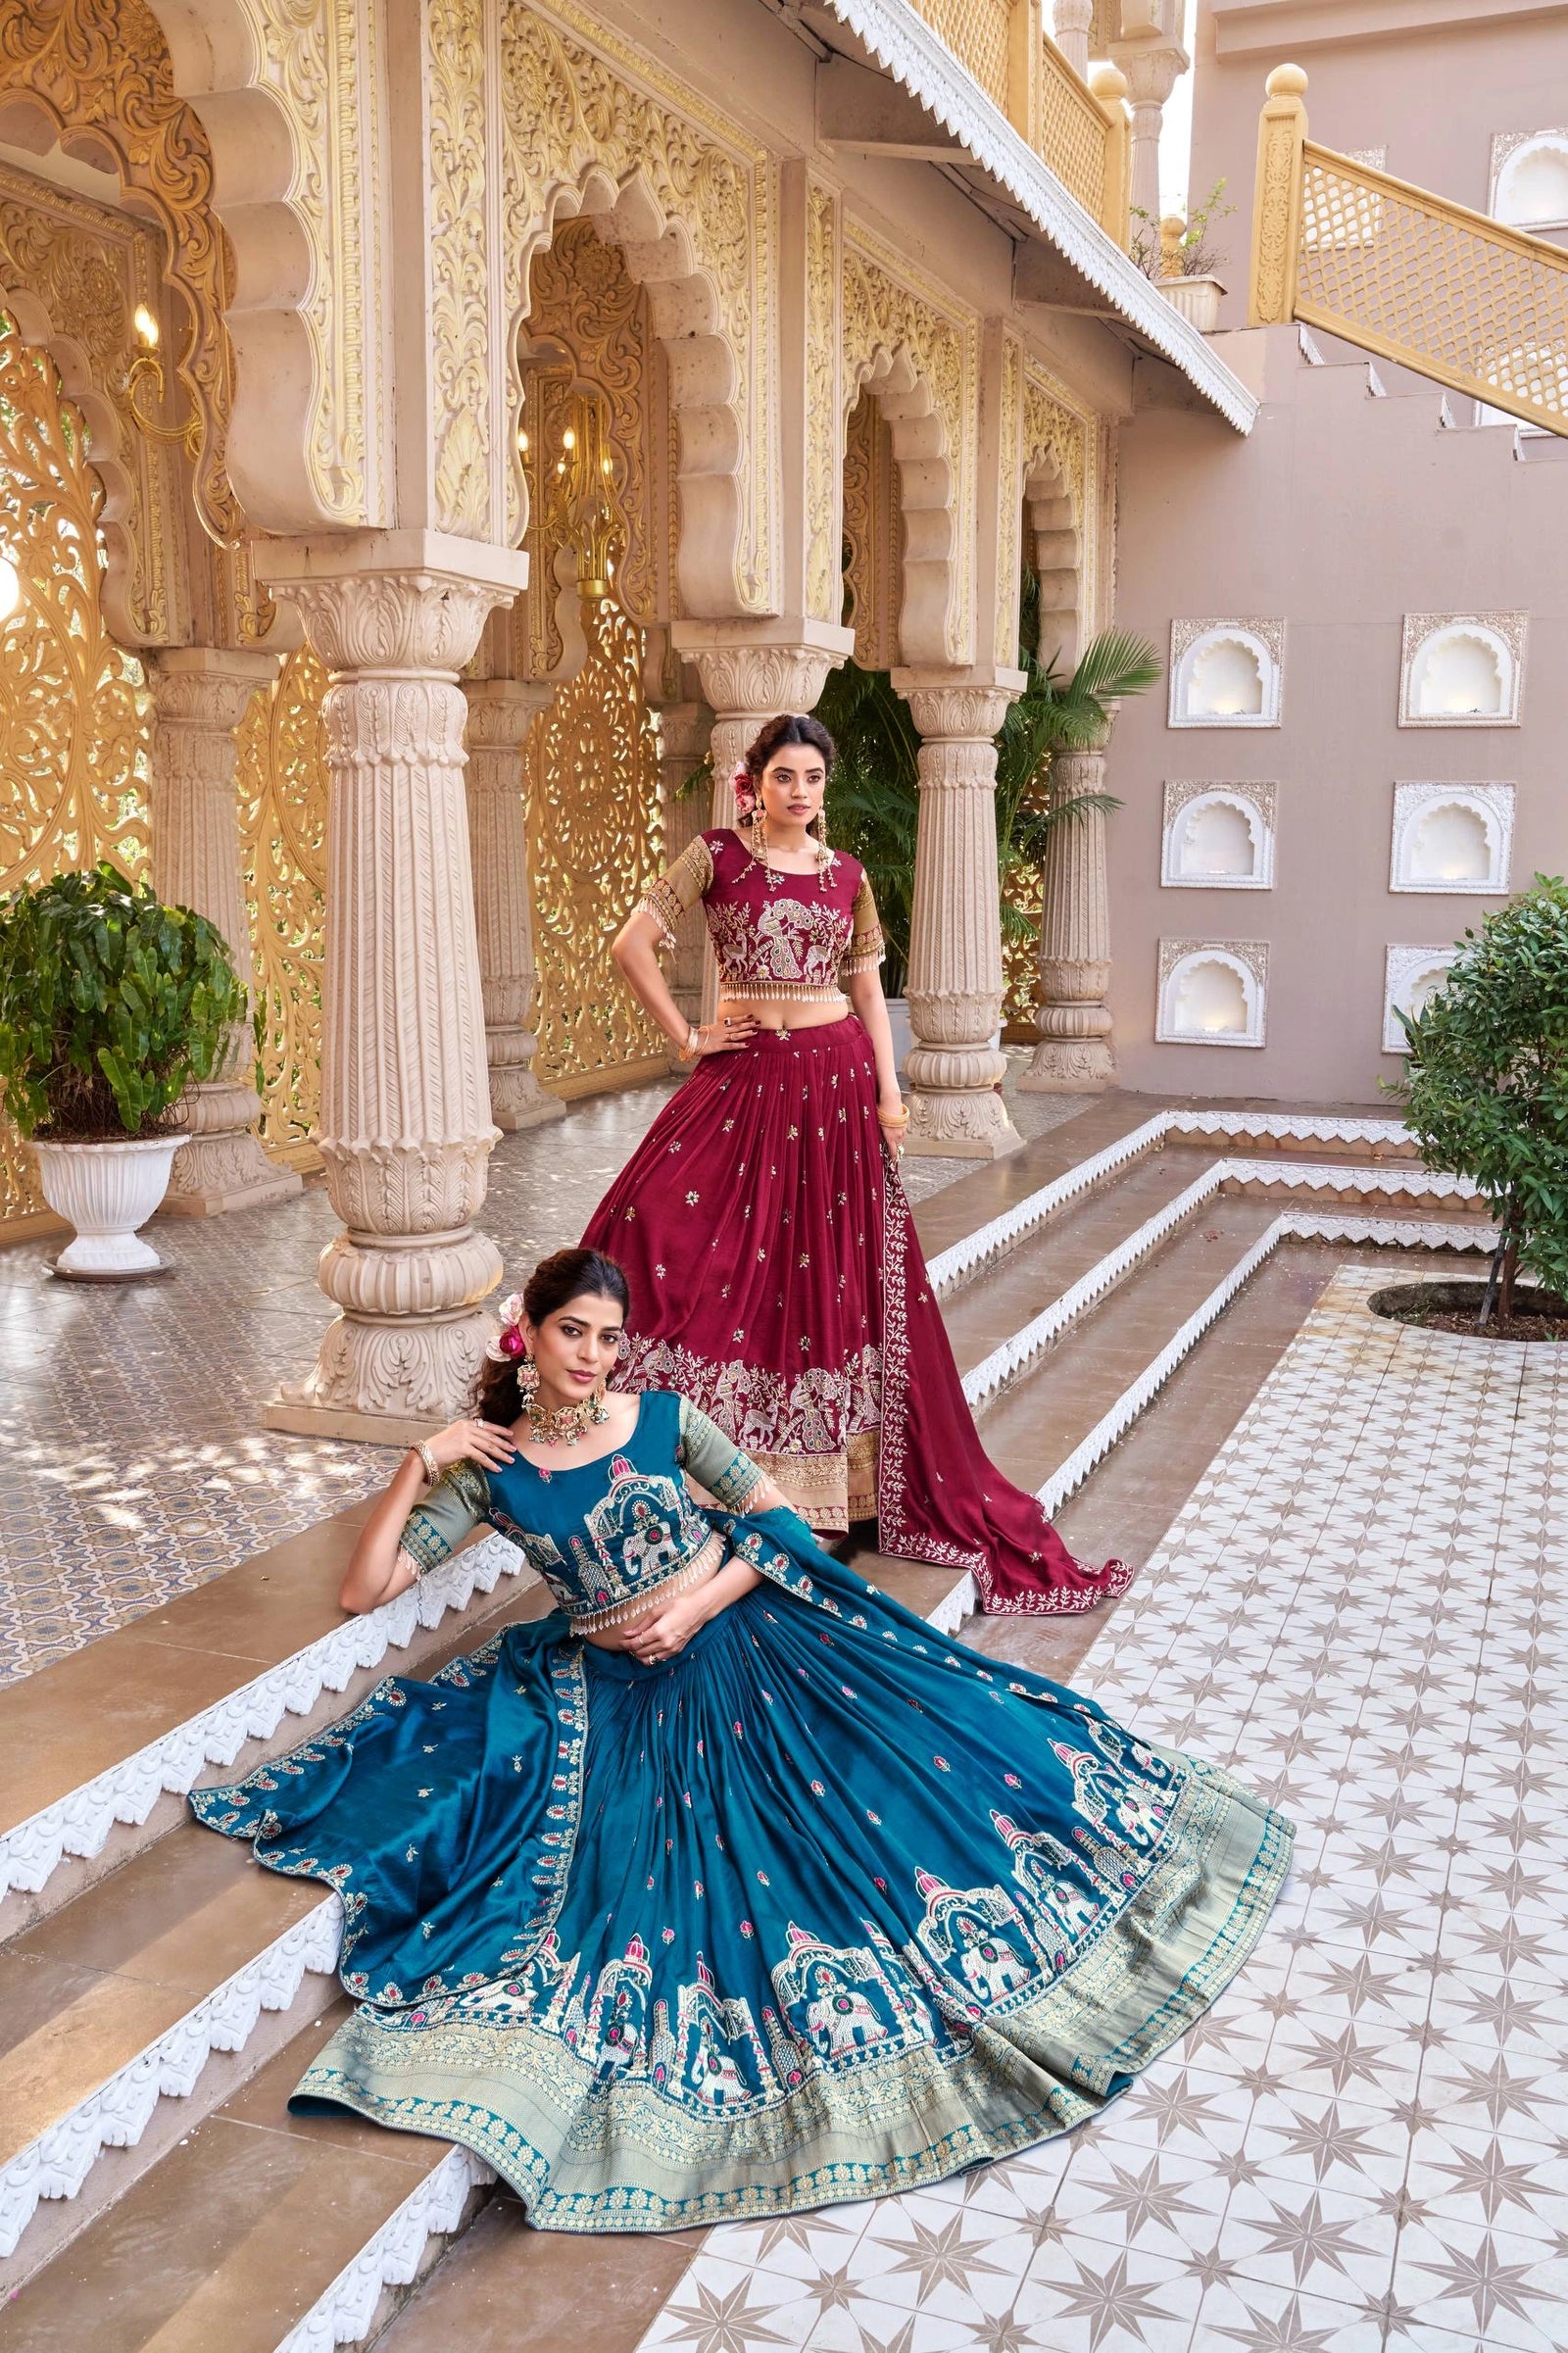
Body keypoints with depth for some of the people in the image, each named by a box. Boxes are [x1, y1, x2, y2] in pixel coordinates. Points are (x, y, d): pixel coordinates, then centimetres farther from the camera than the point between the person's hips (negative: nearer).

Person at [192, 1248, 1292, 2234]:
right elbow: (363, 1591, -6)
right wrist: (419, 1464, -14)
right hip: (620, 1693, 0)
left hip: (747, 1633, 1)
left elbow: (779, 1520, 0)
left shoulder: (664, 1417, -2)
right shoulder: (489, 1469, -3)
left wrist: (698, 1609, -13)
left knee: (900, 1768, -6)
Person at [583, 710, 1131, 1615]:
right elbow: (634, 944, -4)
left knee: (838, 1263, 4)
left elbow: (868, 988, 11)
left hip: (835, 1080, 2)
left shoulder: (847, 873, 9)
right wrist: (686, 1037, -7)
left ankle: (834, 1466, 15)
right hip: (745, 1075, -2)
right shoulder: (718, 855, 0)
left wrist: (890, 1091, 2)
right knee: (666, 1223, -12)